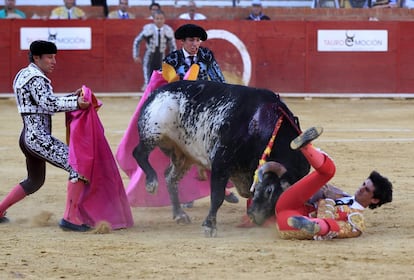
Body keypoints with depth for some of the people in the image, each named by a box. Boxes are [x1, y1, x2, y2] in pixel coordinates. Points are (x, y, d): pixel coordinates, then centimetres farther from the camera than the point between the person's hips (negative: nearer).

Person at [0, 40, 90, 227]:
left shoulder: (24, 75, 19)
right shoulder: (35, 78, -11)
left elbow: (48, 103, 21)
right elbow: (48, 104, -23)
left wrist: (73, 97, 13)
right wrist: (75, 103, -29)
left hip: (28, 137, 11)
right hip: (39, 138, -11)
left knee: (35, 181, 27)